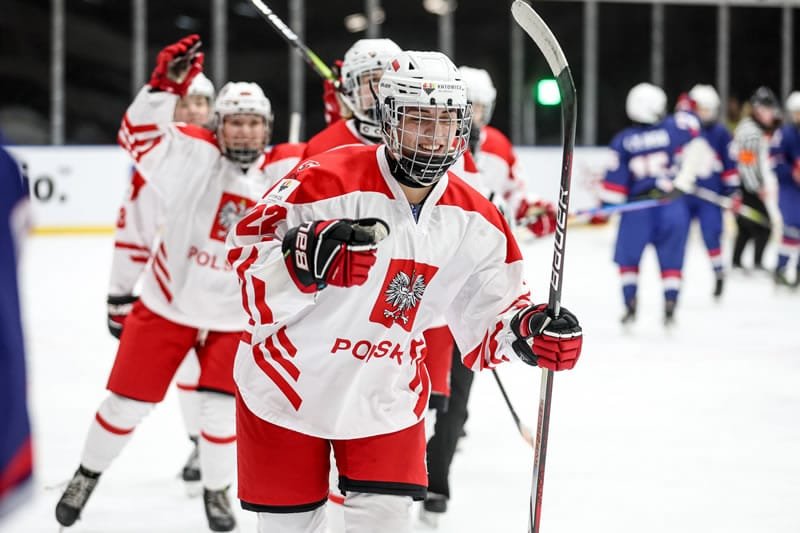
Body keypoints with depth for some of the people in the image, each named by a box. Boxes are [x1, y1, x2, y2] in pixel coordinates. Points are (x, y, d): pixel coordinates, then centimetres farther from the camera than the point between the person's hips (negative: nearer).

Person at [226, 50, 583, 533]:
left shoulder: (475, 221, -4)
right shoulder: (330, 180, -22)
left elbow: (488, 313, 4)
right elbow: (247, 249, -20)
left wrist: (526, 330, -18)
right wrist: (305, 258, -39)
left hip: (388, 399, 3)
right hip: (289, 384, -3)